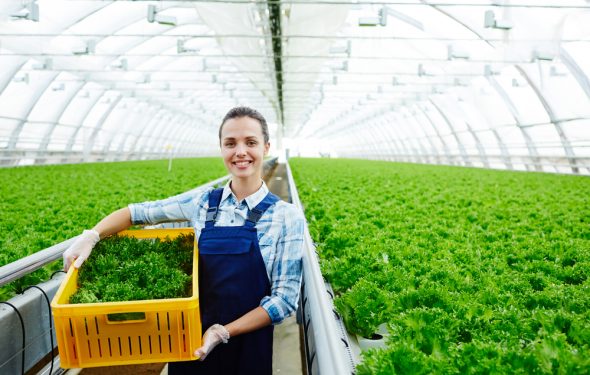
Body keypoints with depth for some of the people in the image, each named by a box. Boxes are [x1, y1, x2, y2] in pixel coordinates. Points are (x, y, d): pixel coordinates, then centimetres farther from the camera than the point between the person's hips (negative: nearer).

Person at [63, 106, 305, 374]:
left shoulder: (286, 217, -11)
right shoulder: (203, 203, -3)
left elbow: (285, 298, -12)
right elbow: (136, 212, 5)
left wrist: (223, 332, -18)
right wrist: (91, 236, -11)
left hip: (246, 347, -2)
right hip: (191, 342, 3)